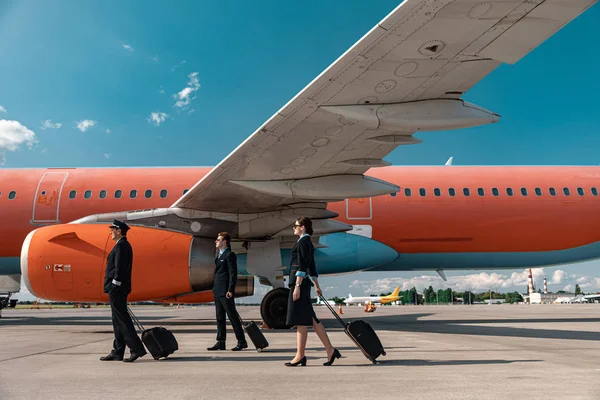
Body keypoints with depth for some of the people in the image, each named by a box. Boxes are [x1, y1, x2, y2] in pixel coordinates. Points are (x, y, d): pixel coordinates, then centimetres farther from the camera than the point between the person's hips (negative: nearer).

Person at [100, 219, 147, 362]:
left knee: (121, 319, -8)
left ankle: (136, 348, -8)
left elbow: (119, 268, -21)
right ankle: (117, 352, 17)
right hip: (119, 289, 10)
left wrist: (114, 286, -20)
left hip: (116, 288, -10)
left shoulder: (121, 245, -14)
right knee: (118, 320, 11)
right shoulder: (124, 245, 17)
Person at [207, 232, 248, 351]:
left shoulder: (230, 255, -9)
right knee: (219, 317, 10)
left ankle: (242, 341, 5)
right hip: (218, 292, 9)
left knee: (232, 316, -3)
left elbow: (233, 274, -15)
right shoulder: (219, 256, 18)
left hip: (225, 292, -9)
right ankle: (220, 342, 16)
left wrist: (230, 290, -20)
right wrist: (215, 289, 18)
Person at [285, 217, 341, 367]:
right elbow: (311, 267, 22)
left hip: (300, 283, -10)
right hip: (303, 283, 10)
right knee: (310, 319, 10)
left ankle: (300, 355, 4)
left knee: (300, 320, -4)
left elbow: (302, 266, -18)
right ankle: (330, 349, 11)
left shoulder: (303, 242, -10)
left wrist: (297, 286, -20)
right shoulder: (308, 242, 18)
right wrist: (317, 286, 26)